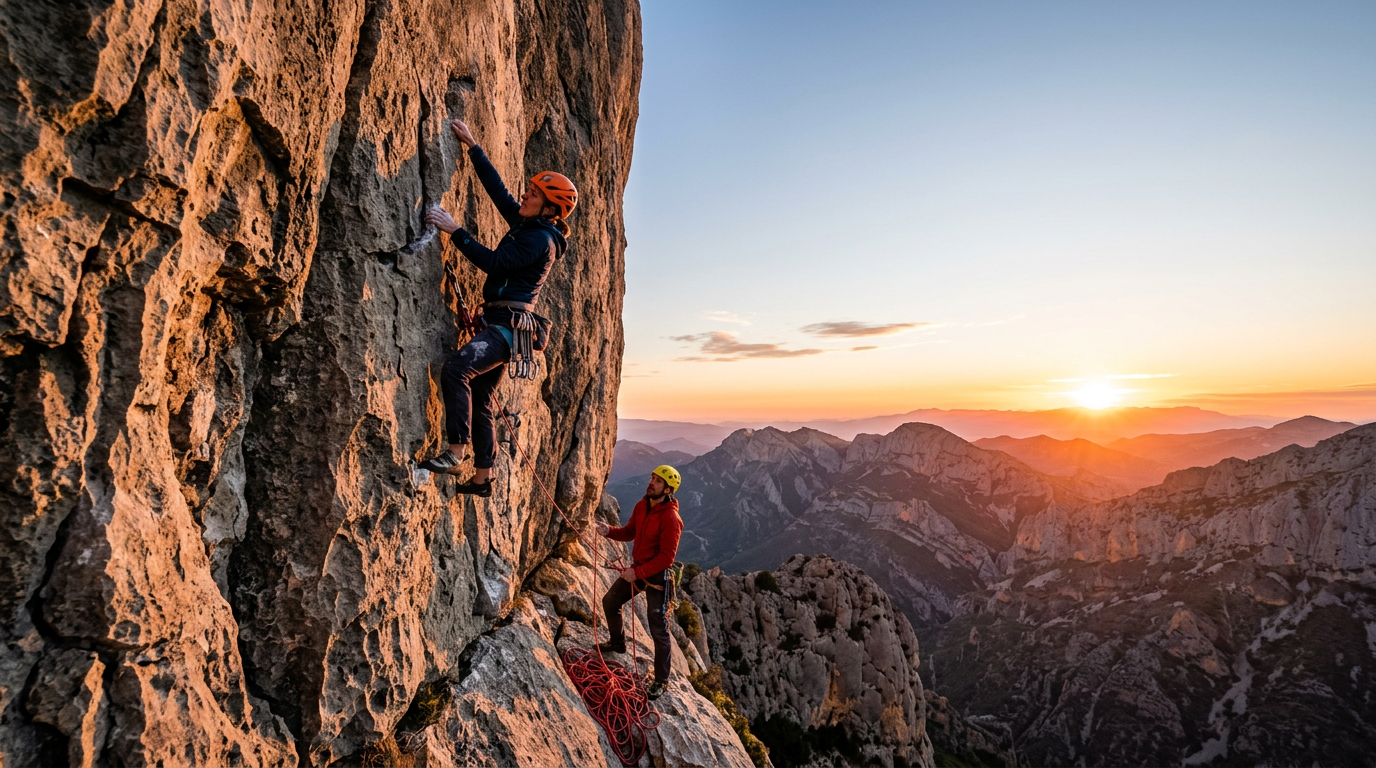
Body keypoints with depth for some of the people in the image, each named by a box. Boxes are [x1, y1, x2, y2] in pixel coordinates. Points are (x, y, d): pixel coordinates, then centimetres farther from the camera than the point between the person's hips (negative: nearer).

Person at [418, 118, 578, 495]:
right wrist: (472, 146, 25)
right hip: (502, 324, 10)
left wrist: (454, 230, -13)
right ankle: (482, 477, 20)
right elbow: (497, 188, 23)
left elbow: (492, 261, -18)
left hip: (509, 323, -10)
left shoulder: (541, 239, -10)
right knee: (480, 400, 12)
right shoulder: (525, 225, 17)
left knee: (456, 368, -29)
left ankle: (455, 454, -26)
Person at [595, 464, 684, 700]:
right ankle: (618, 643, 49)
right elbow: (630, 532, 10)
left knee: (658, 630, 0)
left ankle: (661, 680, 18)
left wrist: (638, 572, -26)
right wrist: (609, 531, -9)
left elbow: (667, 557, -26)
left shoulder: (670, 518, -26)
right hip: (637, 569, 8)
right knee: (610, 601, 23)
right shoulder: (641, 506, -2)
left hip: (657, 575, -8)